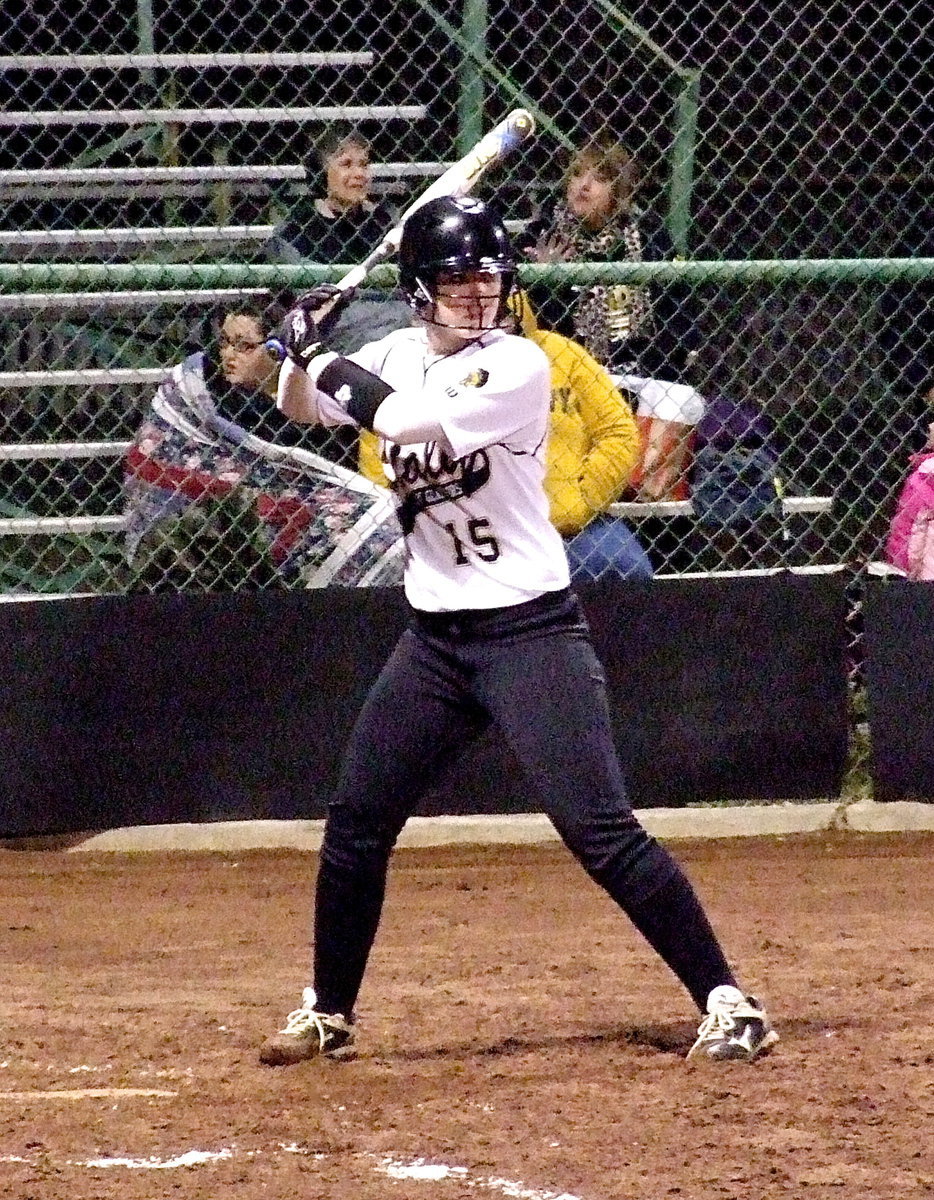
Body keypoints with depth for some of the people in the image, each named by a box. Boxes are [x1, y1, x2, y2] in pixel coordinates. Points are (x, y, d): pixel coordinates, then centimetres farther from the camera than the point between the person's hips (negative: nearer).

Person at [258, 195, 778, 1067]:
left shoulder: (517, 366, -13)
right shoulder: (398, 357, 7)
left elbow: (412, 423, -25)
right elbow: (300, 409, 22)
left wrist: (334, 367, -11)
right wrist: (303, 355, 1)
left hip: (530, 630, -7)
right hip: (434, 636, 7)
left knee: (601, 831, -14)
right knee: (355, 824, 10)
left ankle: (725, 1000, -9)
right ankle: (327, 1015, 26)